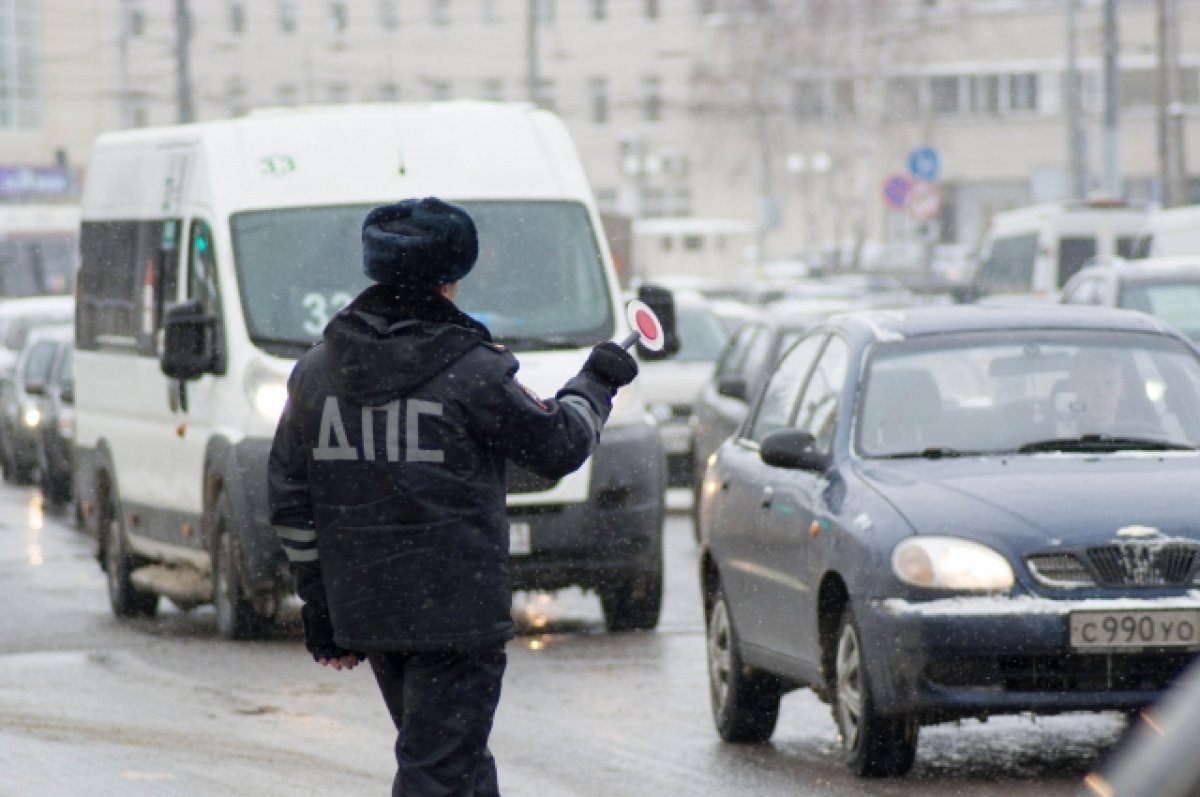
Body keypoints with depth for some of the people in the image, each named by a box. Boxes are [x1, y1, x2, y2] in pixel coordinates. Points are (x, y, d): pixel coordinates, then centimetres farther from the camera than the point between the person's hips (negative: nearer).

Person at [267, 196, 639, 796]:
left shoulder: (315, 373, 5)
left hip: (363, 610, 6)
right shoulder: (472, 372, -12)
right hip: (457, 613, -6)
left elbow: (291, 506, 8)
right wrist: (596, 385, 21)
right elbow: (557, 447, 1)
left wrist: (321, 613, 15)